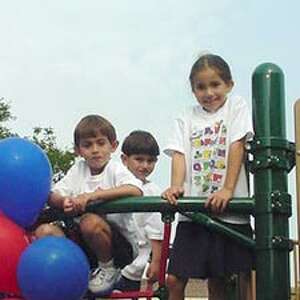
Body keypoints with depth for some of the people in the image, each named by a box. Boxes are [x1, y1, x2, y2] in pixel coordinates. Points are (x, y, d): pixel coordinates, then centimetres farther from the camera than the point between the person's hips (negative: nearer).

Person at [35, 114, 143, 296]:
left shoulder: (115, 169, -7)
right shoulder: (79, 169, 7)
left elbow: (136, 190, -29)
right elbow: (52, 196, 1)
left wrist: (92, 195, -31)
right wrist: (65, 201, -24)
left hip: (121, 244, -5)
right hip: (84, 241, 5)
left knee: (90, 222, -33)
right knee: (44, 231, -14)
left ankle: (109, 269, -7)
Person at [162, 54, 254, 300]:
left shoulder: (236, 107, 5)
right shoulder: (187, 118, 13)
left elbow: (237, 147, -6)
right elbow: (179, 154, 1)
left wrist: (228, 189, -17)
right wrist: (176, 187, -18)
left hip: (228, 209, -2)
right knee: (174, 279, -1)